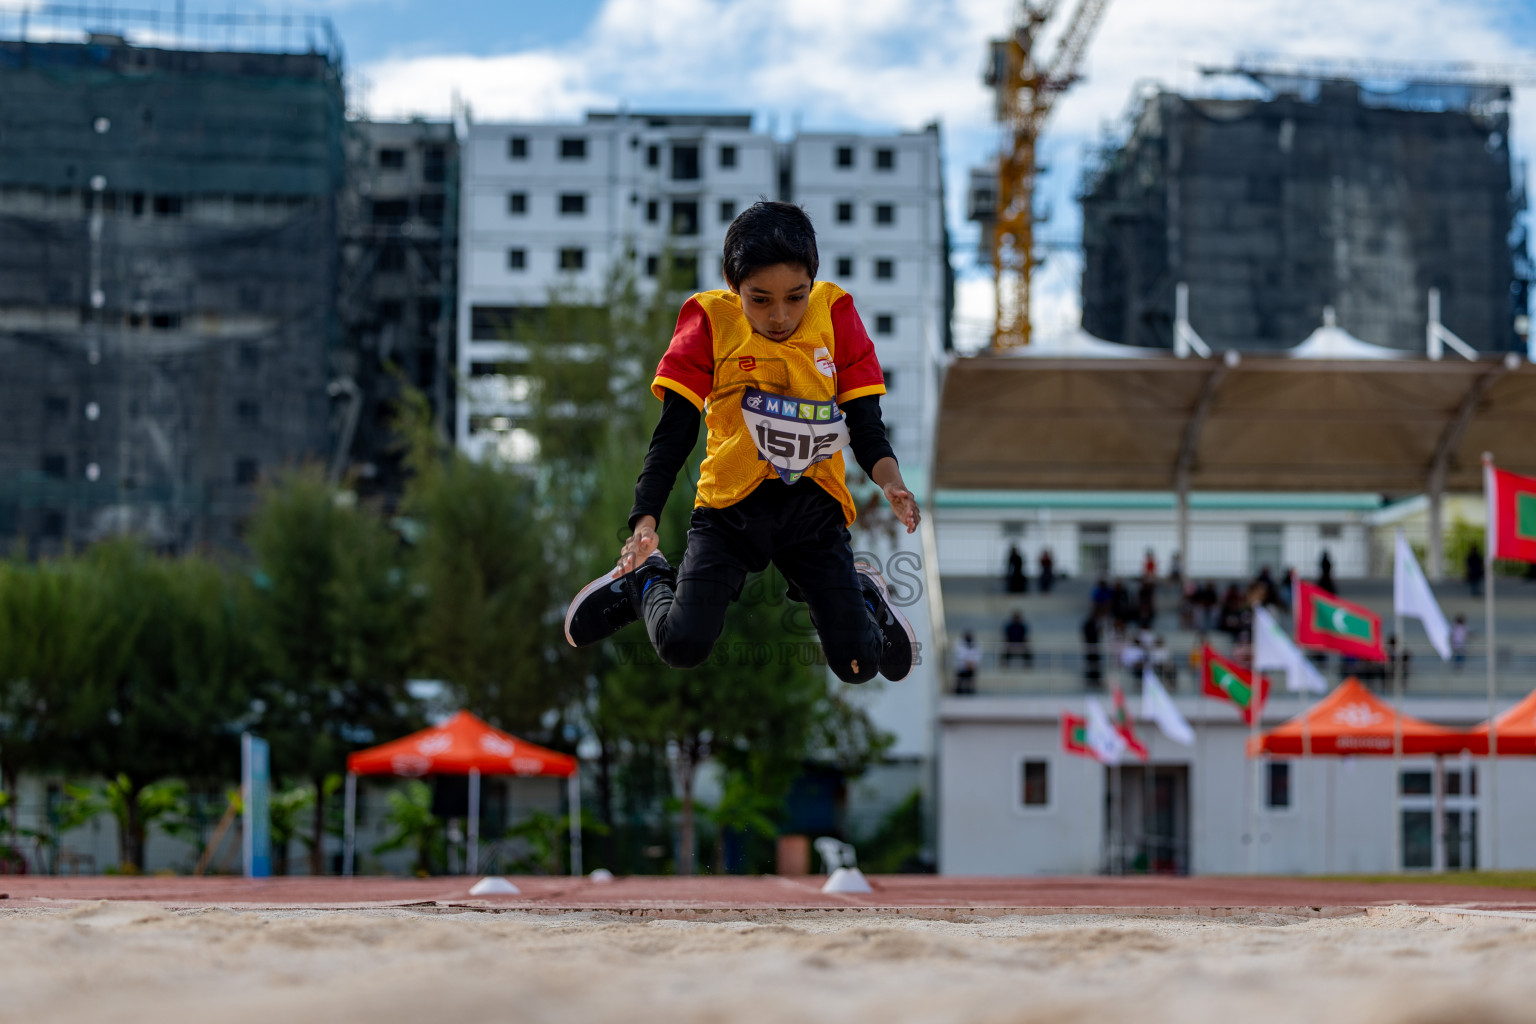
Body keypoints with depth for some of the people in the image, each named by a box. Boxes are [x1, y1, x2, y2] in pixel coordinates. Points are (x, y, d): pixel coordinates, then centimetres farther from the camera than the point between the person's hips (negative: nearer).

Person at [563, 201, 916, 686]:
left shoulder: (834, 313, -3)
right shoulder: (711, 320, -5)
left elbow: (865, 425, -1)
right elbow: (674, 431, -5)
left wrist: (891, 482, -22)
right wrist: (645, 517, -18)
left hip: (813, 509, 1)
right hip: (730, 503, -1)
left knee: (858, 662, -11)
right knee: (683, 645, -19)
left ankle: (860, 593, 26)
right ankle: (646, 581, 17)